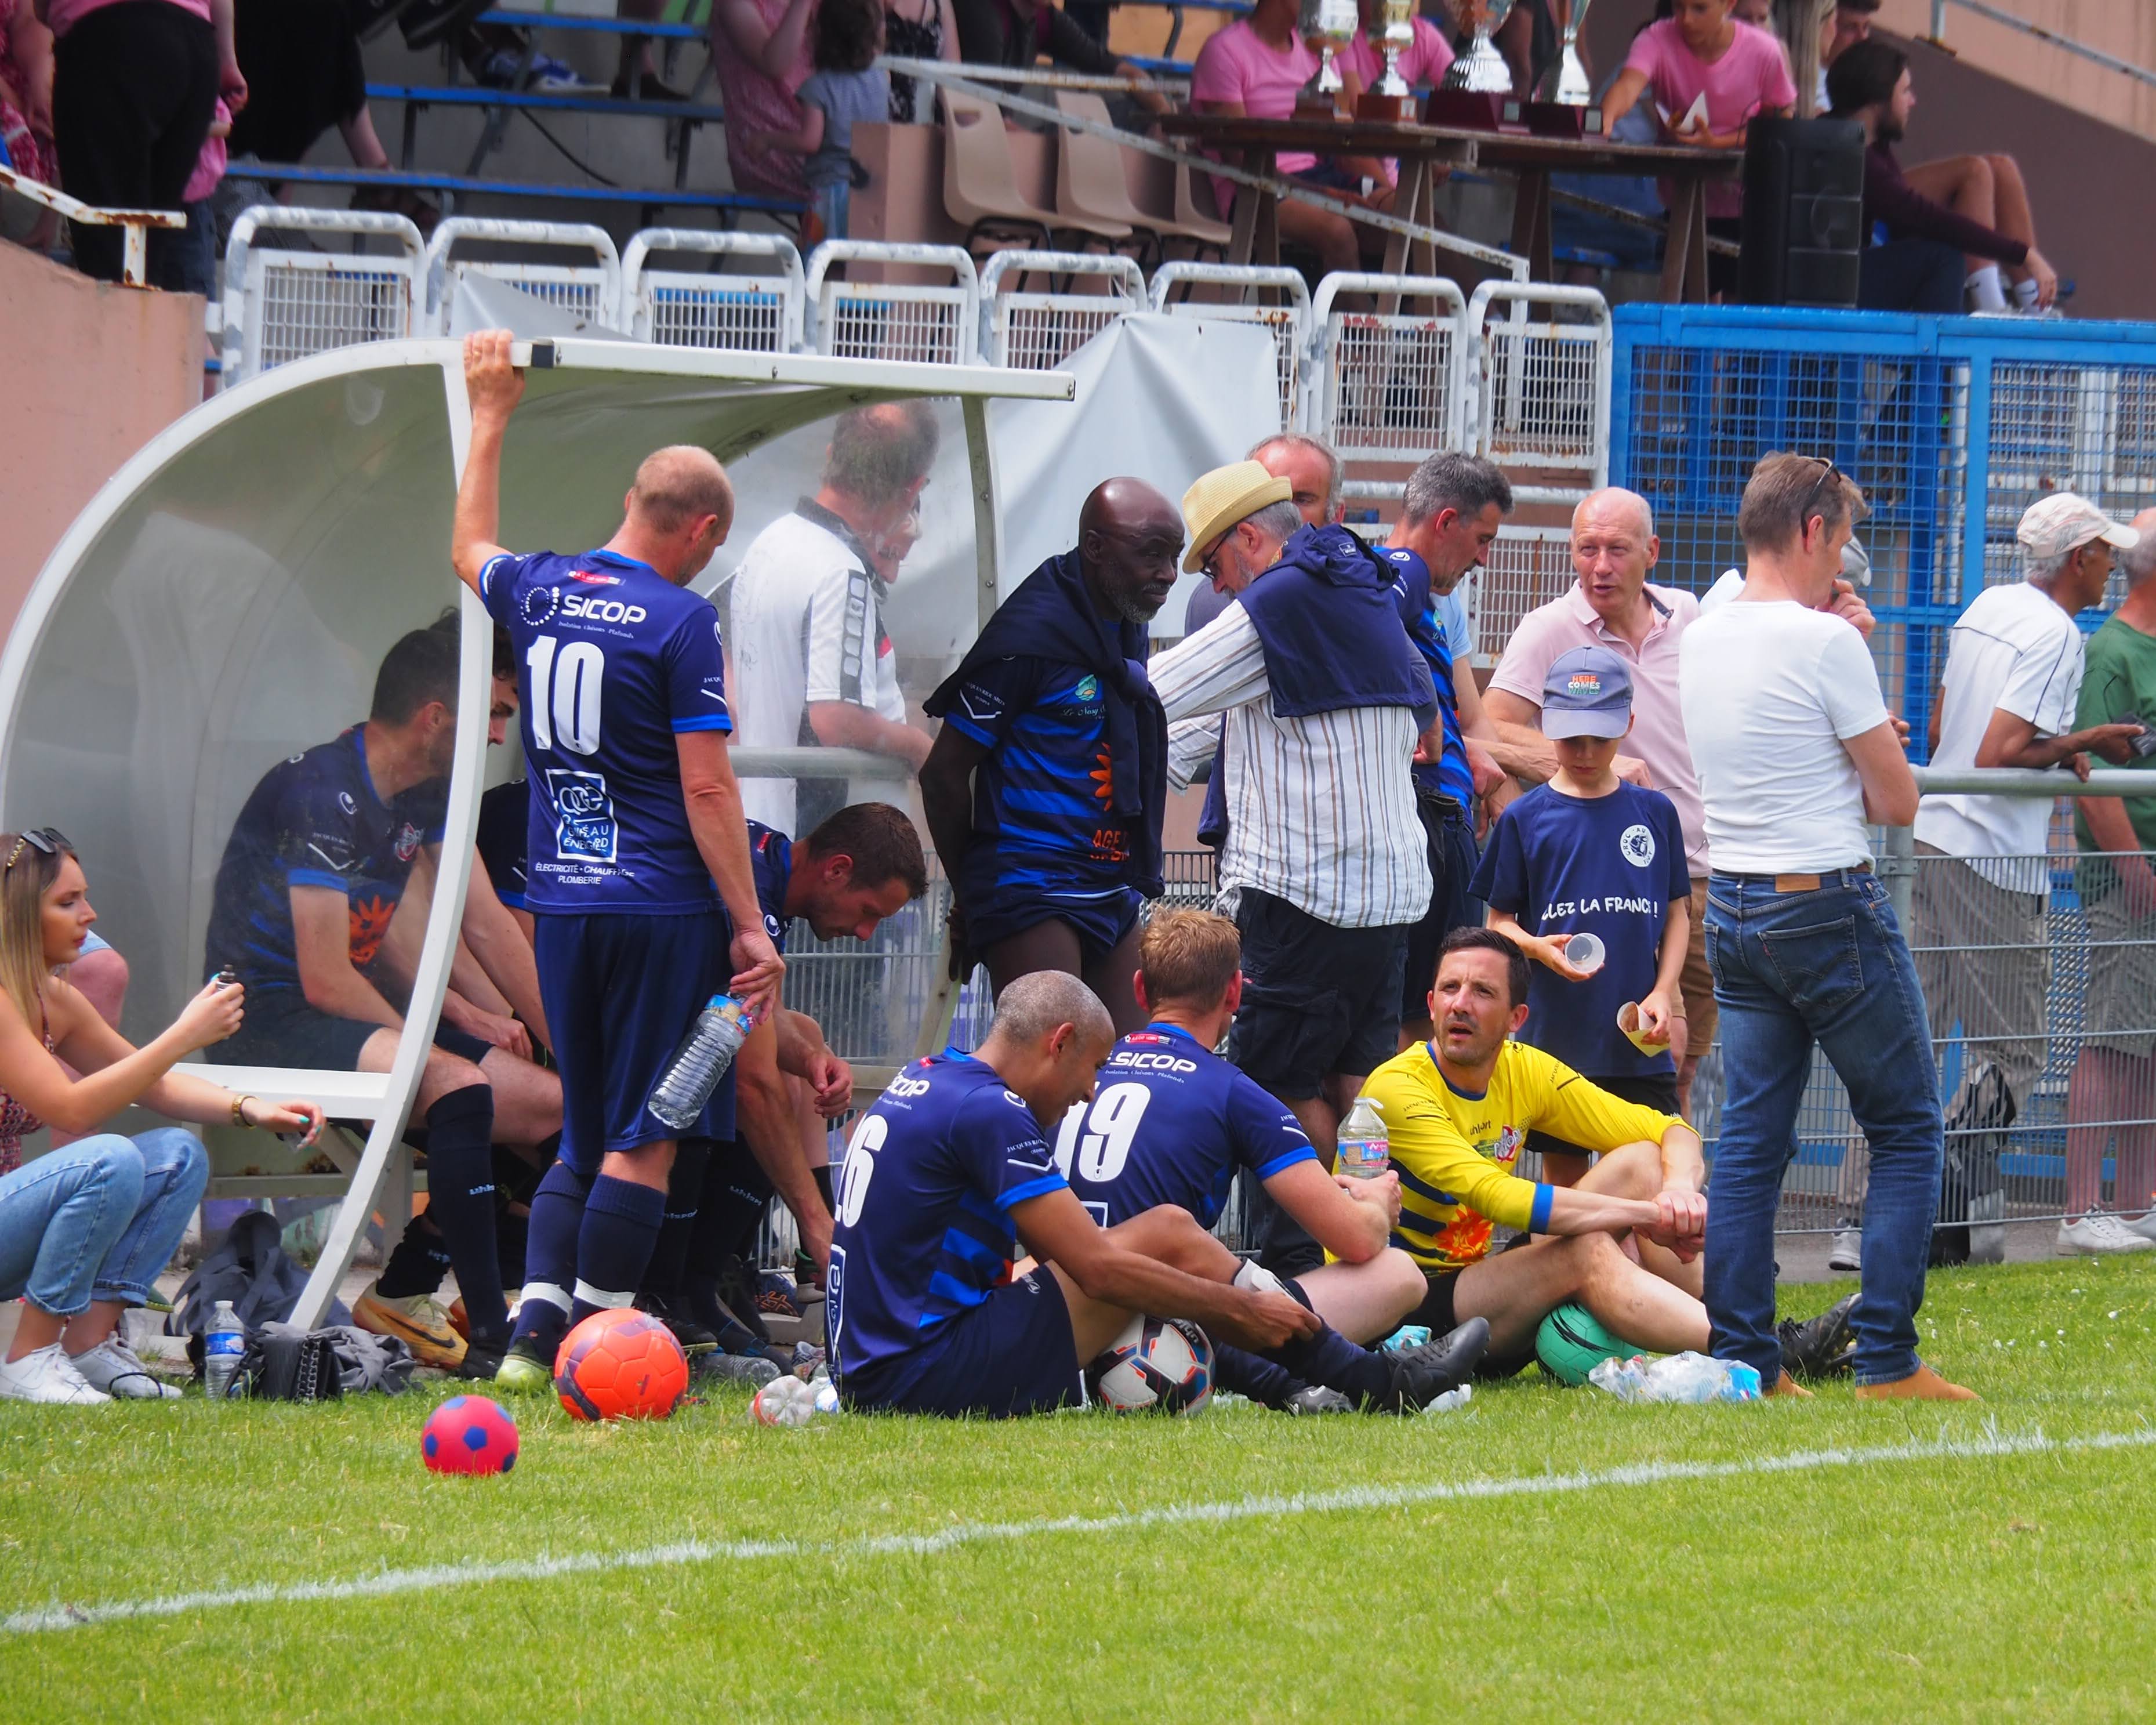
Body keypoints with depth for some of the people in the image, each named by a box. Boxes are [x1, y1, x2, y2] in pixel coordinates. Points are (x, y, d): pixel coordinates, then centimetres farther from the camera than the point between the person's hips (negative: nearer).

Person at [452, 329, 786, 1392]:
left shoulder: (536, 593, 7)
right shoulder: (679, 621, -11)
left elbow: (471, 549, 33)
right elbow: (707, 788, -13)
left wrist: (491, 416, 42)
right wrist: (750, 926, -9)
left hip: (559, 905, 7)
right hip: (661, 906, -6)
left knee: (584, 1138, 14)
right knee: (643, 1143, -2)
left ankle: (533, 1333, 3)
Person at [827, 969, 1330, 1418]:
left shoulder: (925, 1080, 15)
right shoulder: (988, 1111, -15)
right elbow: (1101, 1270, -16)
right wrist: (1242, 1308, -7)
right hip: (929, 1380, -10)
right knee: (1167, 1234, -5)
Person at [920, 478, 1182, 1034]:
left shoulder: (1127, 632, 16)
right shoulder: (1033, 634, -12)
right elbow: (944, 774, -8)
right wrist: (971, 894, 3)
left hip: (1111, 897, 9)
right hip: (1032, 896, -9)